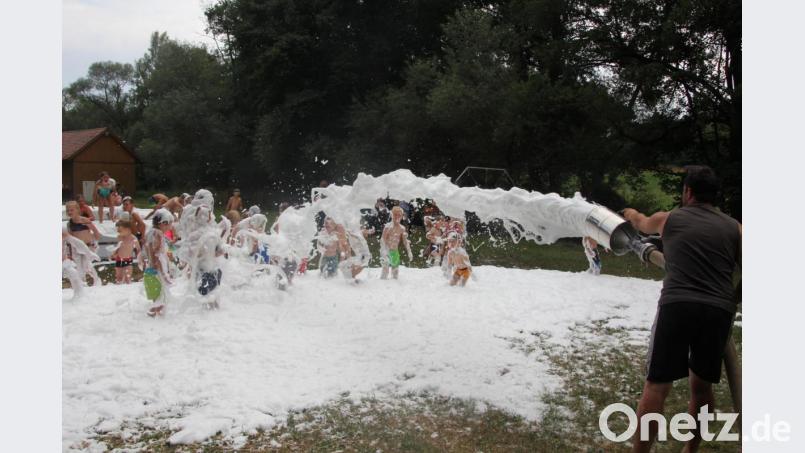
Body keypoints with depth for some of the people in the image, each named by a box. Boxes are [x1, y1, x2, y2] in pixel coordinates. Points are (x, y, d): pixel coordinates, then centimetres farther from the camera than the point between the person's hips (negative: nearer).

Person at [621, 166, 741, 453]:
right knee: (702, 386, 19)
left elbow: (642, 224, 38)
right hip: (719, 311, 3)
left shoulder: (668, 219, 15)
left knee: (656, 387, -1)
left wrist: (631, 215, 60)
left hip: (678, 306, -2)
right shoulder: (733, 227, 14)